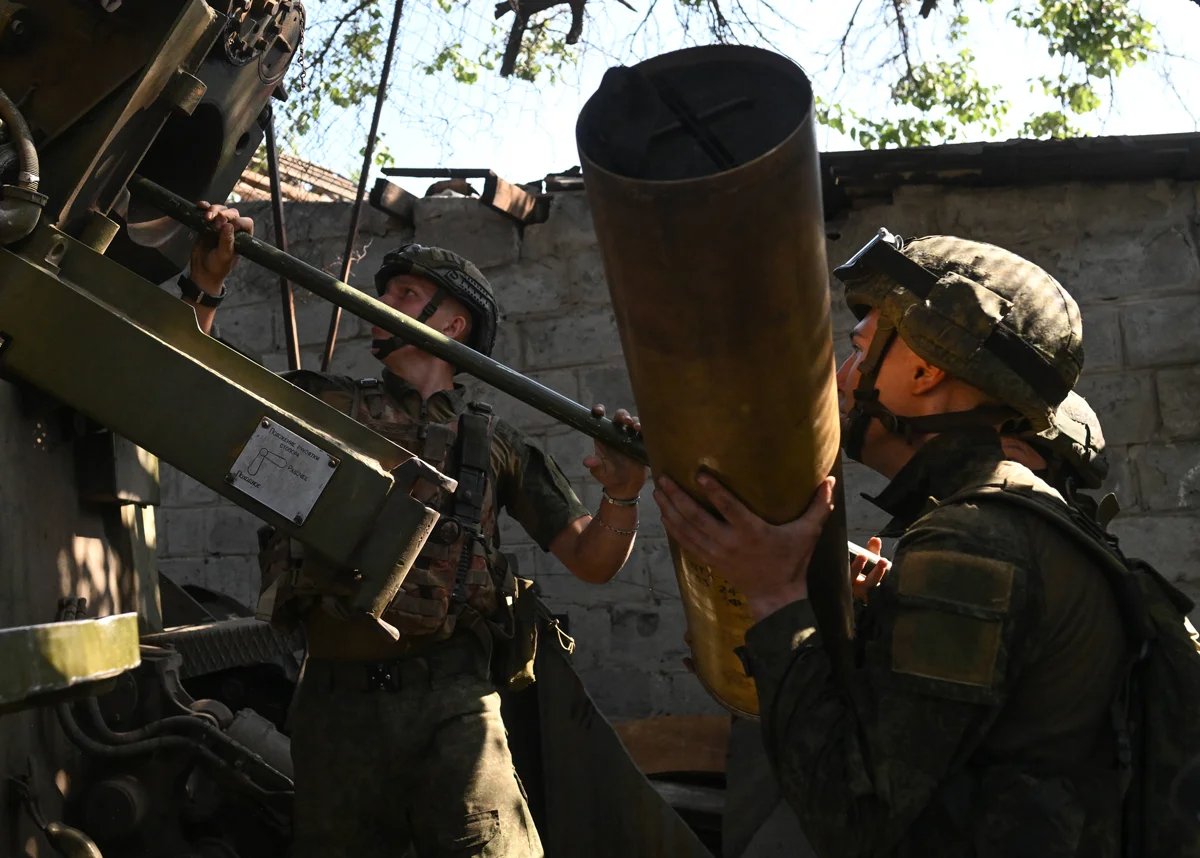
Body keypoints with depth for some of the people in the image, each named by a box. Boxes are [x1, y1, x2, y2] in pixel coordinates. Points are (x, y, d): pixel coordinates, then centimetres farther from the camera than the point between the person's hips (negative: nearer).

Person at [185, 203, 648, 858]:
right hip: (335, 702, 2)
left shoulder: (493, 442, 12)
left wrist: (621, 496, -10)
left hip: (451, 705, -1)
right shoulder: (327, 406, 14)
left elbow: (591, 561, 10)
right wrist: (205, 287, 3)